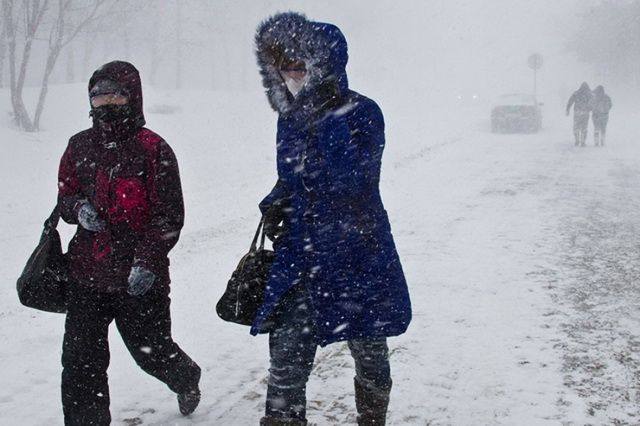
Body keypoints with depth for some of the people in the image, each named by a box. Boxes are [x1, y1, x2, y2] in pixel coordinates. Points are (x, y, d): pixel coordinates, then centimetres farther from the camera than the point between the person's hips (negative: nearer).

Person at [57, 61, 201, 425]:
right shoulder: (80, 146, 9)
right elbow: (65, 197, 18)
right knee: (80, 359, -1)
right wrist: (79, 209, -6)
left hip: (140, 279, -4)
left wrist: (147, 261, -18)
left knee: (151, 350, 13)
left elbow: (169, 215, -8)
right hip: (88, 275, 4)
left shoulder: (153, 149, -7)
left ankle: (186, 378, 46)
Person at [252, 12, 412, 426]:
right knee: (287, 358, -2)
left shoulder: (361, 112, -11)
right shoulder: (291, 118, 7)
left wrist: (326, 120, -22)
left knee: (370, 353, 14)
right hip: (301, 259, 4)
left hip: (358, 256, -4)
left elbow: (352, 178, -21)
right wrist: (275, 205, 2)